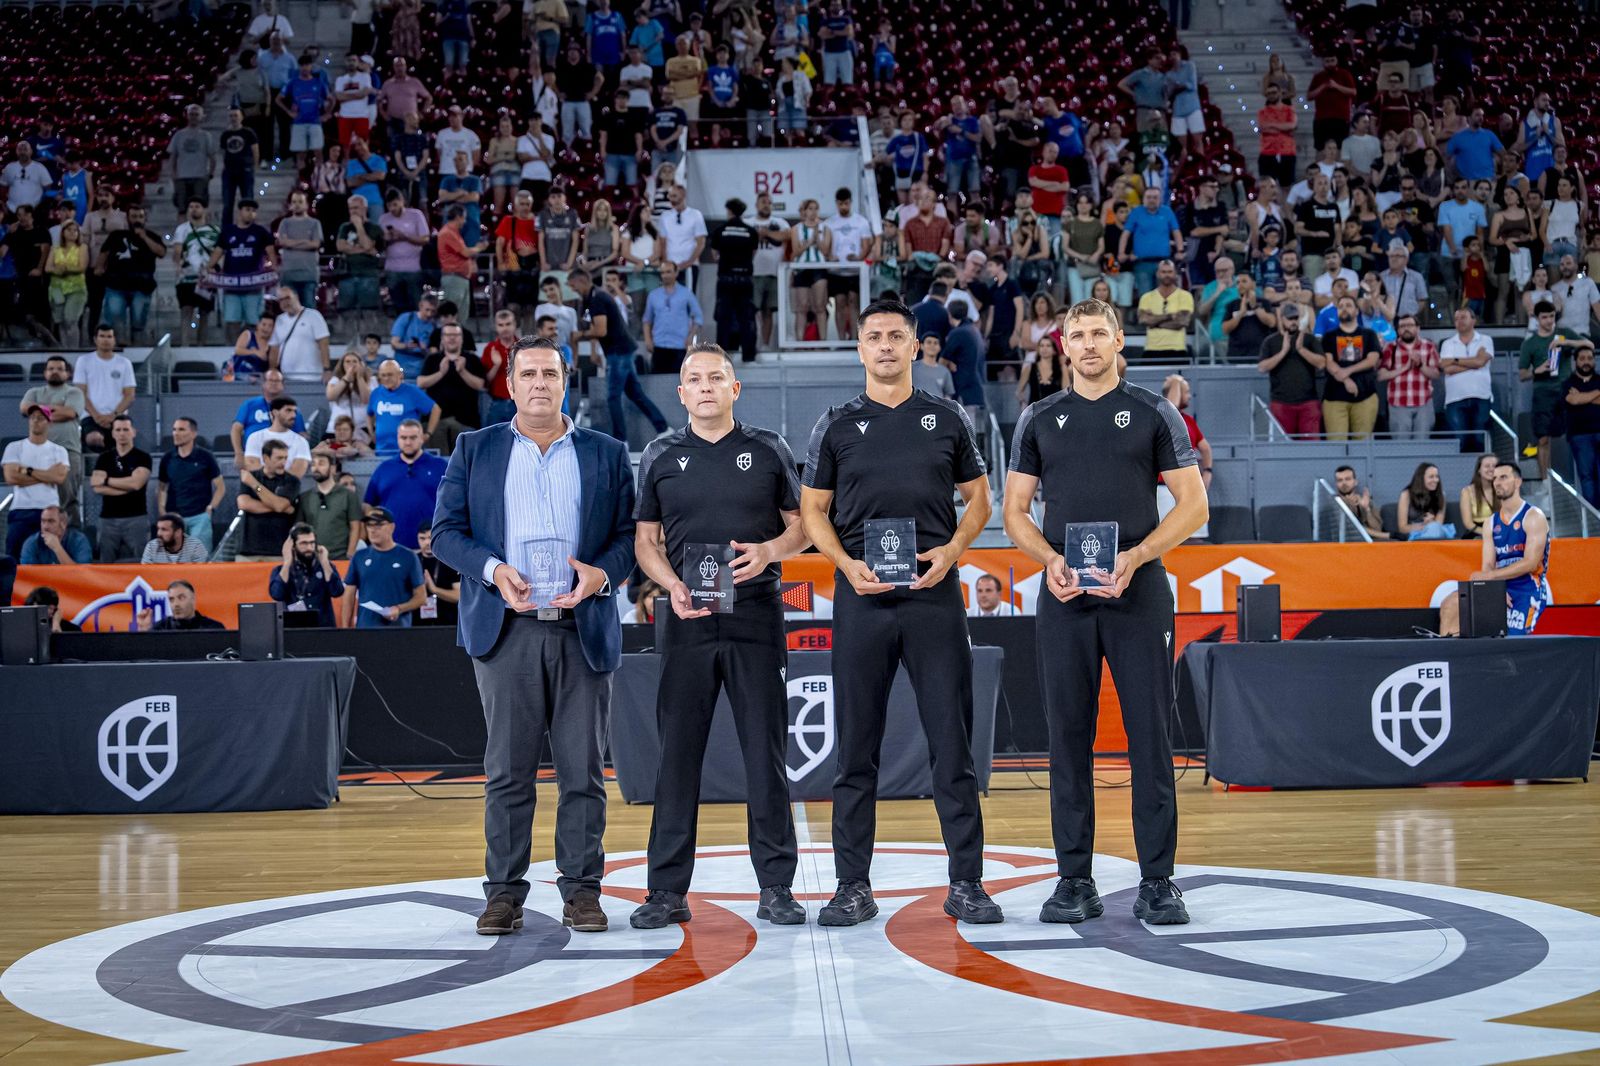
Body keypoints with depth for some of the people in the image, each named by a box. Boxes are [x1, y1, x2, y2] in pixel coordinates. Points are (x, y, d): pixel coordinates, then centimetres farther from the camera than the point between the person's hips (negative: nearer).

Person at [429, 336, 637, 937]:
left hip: (584, 630, 1)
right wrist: (493, 571, -10)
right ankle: (503, 889, 7)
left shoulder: (608, 454, 13)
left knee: (583, 769, 2)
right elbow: (446, 531, 7)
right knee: (507, 769, 1)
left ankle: (581, 888, 9)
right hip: (506, 631, 0)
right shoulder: (475, 450, 12)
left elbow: (630, 534, 10)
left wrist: (602, 573, -10)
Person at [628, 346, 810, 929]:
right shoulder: (661, 457, 10)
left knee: (766, 750, 0)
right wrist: (673, 586, -7)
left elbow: (802, 525, 9)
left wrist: (770, 550, -11)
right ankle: (667, 890, 7)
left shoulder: (768, 450, 8)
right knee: (678, 751, 1)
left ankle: (776, 886, 7)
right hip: (689, 619, 1)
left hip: (756, 617, -1)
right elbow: (646, 541, 11)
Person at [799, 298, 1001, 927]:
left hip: (934, 593, 0)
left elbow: (978, 499, 13)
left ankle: (966, 883, 7)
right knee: (856, 748, 3)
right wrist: (848, 564, -8)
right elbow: (813, 510, 9)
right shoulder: (837, 425, 9)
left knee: (952, 743, 0)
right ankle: (854, 886, 9)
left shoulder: (948, 420, 10)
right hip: (861, 597, 0)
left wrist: (951, 550, -6)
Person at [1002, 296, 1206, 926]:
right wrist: (1050, 560, -8)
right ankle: (1074, 881, 11)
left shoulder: (1154, 414, 6)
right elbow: (1015, 511, 11)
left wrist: (1134, 556, -12)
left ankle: (1157, 884, 4)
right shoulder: (1040, 420, 11)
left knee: (1150, 737, -3)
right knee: (1068, 737, 3)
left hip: (1138, 594, -2)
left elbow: (1192, 504, 2)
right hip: (1064, 597, 2)